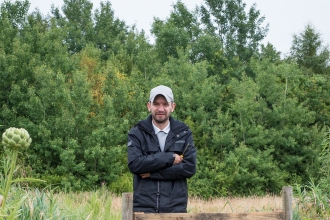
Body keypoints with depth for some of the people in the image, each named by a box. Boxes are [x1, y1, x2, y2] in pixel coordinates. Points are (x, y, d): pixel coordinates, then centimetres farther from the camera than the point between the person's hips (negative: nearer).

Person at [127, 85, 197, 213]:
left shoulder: (184, 133, 7)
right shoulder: (137, 133, 5)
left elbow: (190, 168, -4)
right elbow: (134, 164, -10)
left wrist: (153, 173, -8)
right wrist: (170, 157, -11)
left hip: (176, 207, 1)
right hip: (144, 207, -1)